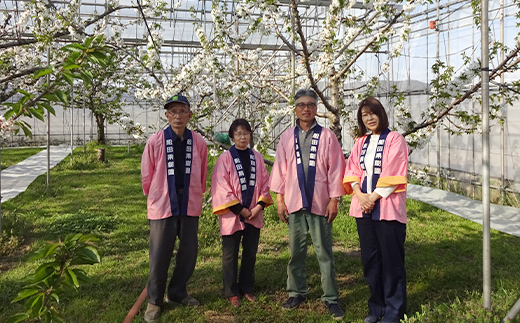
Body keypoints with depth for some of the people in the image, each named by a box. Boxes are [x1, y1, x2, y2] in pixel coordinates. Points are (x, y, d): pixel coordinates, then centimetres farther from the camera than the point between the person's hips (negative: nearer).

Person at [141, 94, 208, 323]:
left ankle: (177, 293, 33)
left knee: (189, 252, 12)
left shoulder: (199, 142, -2)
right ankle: (154, 301, 22)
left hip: (190, 206, 3)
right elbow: (146, 175, 2)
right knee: (159, 255, 5)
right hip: (162, 205, -3)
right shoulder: (155, 141, -8)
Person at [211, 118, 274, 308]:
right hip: (232, 215, -4)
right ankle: (231, 292, 20)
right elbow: (221, 188, -11)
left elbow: (264, 183, 6)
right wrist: (239, 209, -13)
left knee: (250, 254, 13)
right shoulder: (225, 158, -7)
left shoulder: (256, 157, 5)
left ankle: (247, 288, 29)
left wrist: (259, 205, -8)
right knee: (230, 255, 6)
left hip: (254, 215, 4)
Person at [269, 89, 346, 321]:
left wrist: (334, 199, -6)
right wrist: (279, 199, 1)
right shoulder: (286, 137, 5)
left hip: (320, 203, -2)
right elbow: (280, 169, 5)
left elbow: (335, 170, -2)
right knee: (296, 252, 12)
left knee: (324, 253, 5)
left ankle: (331, 298, 15)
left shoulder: (327, 136, -1)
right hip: (294, 203, 2)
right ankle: (297, 293, 26)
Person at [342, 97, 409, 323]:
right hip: (363, 208, 5)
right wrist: (359, 195, -7)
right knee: (370, 259, 10)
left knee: (391, 260, 1)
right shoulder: (360, 142, 14)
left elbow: (393, 173, -10)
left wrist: (373, 197, -13)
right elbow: (352, 170, 9)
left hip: (387, 208, -5)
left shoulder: (394, 139, -3)